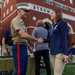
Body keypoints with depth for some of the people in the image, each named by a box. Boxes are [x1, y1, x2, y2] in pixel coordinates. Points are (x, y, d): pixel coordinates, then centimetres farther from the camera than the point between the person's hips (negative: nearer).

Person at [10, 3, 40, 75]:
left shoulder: (21, 21, 18)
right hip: (18, 47, -10)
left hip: (23, 47, 10)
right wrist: (37, 39, -17)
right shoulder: (15, 20, -12)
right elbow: (23, 35, -24)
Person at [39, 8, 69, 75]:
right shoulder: (52, 26, 17)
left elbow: (65, 38, -10)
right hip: (53, 52, 8)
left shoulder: (62, 23, -3)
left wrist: (65, 53, -17)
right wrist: (43, 40, 3)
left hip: (60, 52, -7)